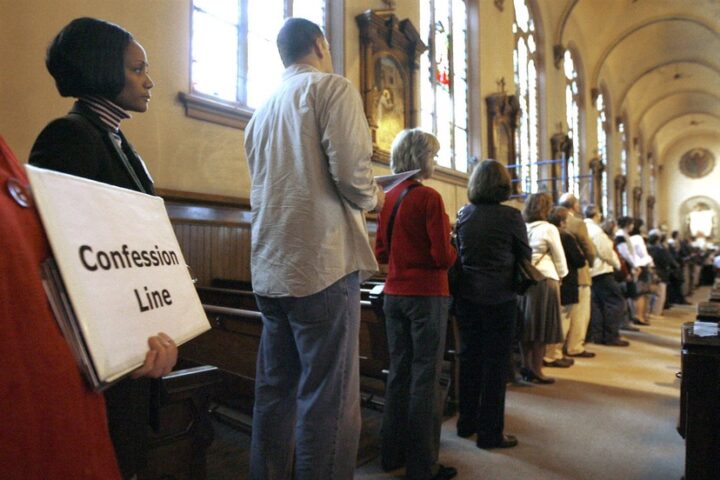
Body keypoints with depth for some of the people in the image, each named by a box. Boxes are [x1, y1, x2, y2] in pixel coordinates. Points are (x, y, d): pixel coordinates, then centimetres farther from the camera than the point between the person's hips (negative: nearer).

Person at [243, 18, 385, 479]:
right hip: (321, 265, -7)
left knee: (274, 392, 14)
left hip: (270, 269, 8)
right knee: (328, 399, -1)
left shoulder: (262, 111, 21)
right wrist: (374, 197, 7)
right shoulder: (333, 87, -1)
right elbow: (351, 174, -14)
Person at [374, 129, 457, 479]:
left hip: (394, 294, 6)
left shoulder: (389, 198, 6)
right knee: (425, 377, 3)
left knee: (398, 372, 15)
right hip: (426, 295, -6)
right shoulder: (428, 197, -12)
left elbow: (381, 253, 9)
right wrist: (452, 251, 6)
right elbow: (443, 256, -15)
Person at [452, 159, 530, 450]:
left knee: (469, 358, 15)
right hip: (499, 298, -4)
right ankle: (490, 432, 15)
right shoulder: (510, 216, -9)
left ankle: (467, 423, 29)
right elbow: (525, 256, 1)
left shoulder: (463, 215, 2)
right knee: (495, 364, 6)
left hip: (466, 296, 4)